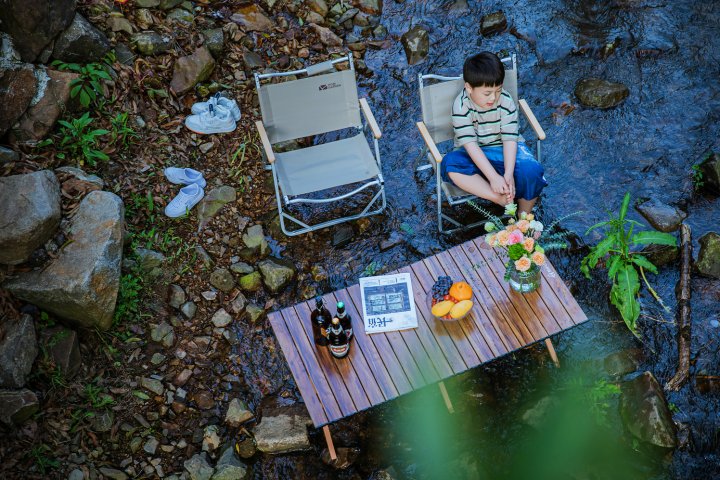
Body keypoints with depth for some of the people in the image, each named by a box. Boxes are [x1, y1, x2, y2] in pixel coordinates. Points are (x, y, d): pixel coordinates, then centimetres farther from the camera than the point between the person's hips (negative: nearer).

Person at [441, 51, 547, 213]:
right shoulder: (461, 106, -19)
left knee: (532, 170, -28)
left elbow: (510, 139, -16)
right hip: (475, 155, -1)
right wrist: (493, 177, -32)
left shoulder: (506, 102, -14)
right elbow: (470, 144, -24)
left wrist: (508, 174, -31)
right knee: (449, 163, -33)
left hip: (504, 150, 1)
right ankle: (501, 199, -34)